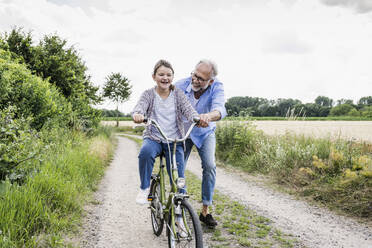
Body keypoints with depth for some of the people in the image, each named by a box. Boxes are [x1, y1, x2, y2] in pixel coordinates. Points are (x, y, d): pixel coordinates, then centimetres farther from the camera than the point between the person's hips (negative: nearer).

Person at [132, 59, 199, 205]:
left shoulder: (178, 94, 3)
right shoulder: (149, 94, 1)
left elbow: (188, 110, -10)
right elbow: (139, 107, -17)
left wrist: (197, 118, -34)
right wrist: (137, 115, -43)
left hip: (174, 140, 1)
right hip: (153, 138, -1)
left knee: (178, 179, -6)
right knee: (145, 152, -36)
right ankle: (144, 188, -13)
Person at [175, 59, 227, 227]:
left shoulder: (216, 88, -24)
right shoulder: (181, 85, -22)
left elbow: (220, 108, -43)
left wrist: (209, 116, -66)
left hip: (204, 133, -1)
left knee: (209, 166, -17)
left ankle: (205, 211, -1)